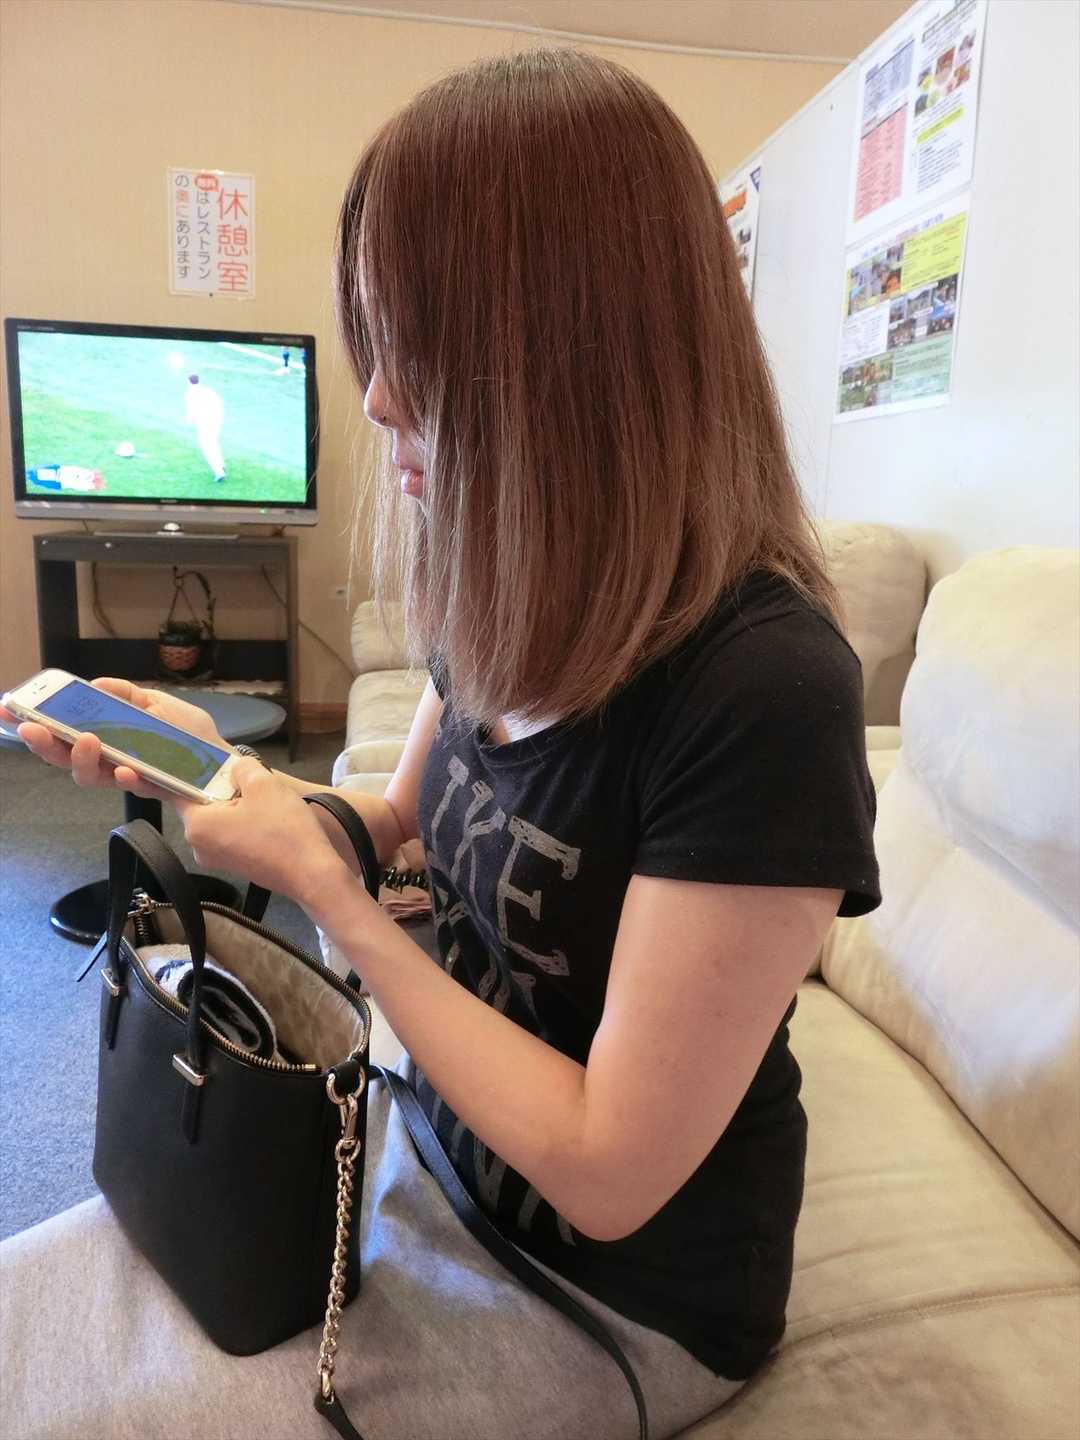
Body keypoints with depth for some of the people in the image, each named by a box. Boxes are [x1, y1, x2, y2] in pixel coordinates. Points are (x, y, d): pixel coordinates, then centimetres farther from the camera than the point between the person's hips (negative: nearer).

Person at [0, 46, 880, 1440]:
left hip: (609, 1293, -6)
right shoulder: (506, 610, -6)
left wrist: (320, 887, -21)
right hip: (428, 1146, 6)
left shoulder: (760, 693, -31)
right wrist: (210, 762, -7)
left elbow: (608, 1171, -26)